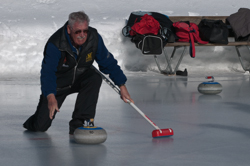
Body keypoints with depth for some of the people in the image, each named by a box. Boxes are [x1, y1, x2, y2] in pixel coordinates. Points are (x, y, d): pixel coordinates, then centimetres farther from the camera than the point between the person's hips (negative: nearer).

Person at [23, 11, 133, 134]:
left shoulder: (94, 37, -20)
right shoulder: (55, 44, -32)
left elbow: (108, 62, -8)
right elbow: (48, 72, -38)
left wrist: (122, 86, -13)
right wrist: (51, 97, -53)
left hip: (80, 77, 3)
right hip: (58, 83, -3)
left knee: (95, 78, -33)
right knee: (41, 126, -8)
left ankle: (79, 123, -23)